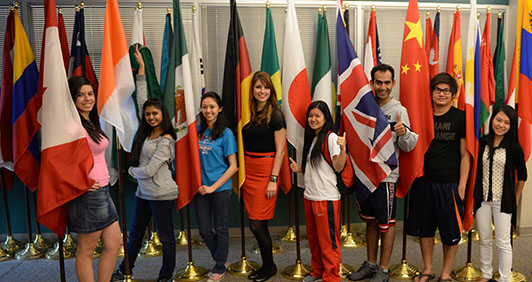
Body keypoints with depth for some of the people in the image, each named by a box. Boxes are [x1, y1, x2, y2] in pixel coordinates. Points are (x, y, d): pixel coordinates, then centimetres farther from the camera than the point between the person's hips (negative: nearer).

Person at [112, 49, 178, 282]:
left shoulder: (166, 140, -17)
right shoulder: (147, 132, 6)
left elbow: (149, 170, -19)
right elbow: (141, 100, 9)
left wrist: (132, 170, 1)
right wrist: (141, 69, 7)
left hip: (162, 195, -8)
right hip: (143, 193, 9)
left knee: (166, 237, 7)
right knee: (135, 233, 21)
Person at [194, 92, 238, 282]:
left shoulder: (226, 133, -8)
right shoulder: (197, 130, 4)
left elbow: (233, 166, -9)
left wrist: (213, 187, -13)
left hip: (220, 188, -4)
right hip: (200, 187, 4)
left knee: (220, 229, 9)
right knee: (204, 230, 11)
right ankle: (221, 259, 36)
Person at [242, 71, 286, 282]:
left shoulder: (275, 115, -8)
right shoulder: (248, 112, 10)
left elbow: (280, 150, -11)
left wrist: (273, 180, -15)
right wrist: (242, 172, 7)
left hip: (266, 169, -6)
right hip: (248, 169, 6)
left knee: (256, 224, -3)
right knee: (256, 223, 12)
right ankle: (266, 265, 28)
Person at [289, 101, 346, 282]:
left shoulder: (331, 137, -9)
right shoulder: (311, 138, 16)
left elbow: (338, 167, -17)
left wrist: (342, 148, -31)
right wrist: (300, 169, 9)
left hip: (327, 197, -8)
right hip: (310, 196, 8)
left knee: (328, 240, 0)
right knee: (313, 238, 17)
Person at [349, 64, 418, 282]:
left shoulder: (399, 111, -9)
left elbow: (408, 146, -14)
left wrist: (404, 133, -33)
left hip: (386, 176, -5)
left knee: (386, 224, 7)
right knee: (370, 221, 17)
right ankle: (370, 264, 32)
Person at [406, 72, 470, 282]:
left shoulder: (460, 118, -3)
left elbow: (465, 155, -2)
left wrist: (462, 185, -6)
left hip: (449, 183, -2)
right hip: (423, 180, 3)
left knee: (451, 232, 7)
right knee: (424, 228, 13)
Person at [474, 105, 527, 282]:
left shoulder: (514, 148, -7)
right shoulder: (482, 143, 0)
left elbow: (522, 175, 3)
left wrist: (515, 200, 4)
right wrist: (474, 195, 5)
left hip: (503, 201, -3)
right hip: (482, 199, 3)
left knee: (503, 242, 4)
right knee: (484, 240, 14)